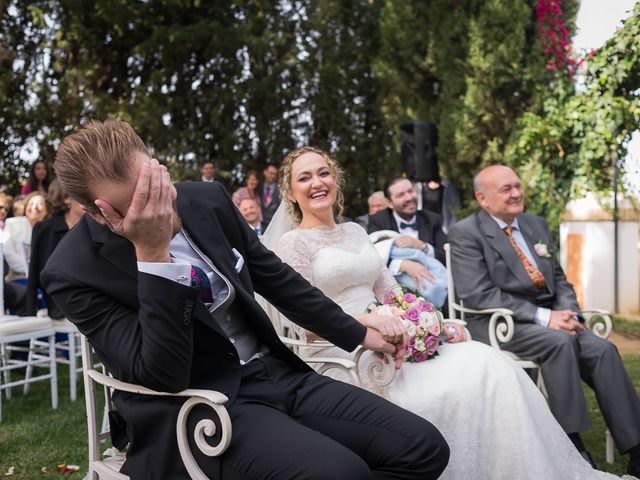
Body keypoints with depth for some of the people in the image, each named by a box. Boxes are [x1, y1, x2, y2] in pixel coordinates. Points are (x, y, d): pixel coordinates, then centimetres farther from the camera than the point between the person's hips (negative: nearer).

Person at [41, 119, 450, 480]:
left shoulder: (208, 199, 0)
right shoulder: (74, 272, -15)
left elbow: (275, 277, 12)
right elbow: (162, 376, -22)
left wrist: (358, 334, 16)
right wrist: (152, 253, -30)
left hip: (278, 373, 6)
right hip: (201, 408, -5)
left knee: (424, 447, -6)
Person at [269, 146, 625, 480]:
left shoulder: (355, 232, 17)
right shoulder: (293, 242, -2)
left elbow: (391, 294, 15)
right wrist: (371, 322, -25)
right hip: (337, 353, -6)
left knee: (486, 363, -15)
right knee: (471, 376, -22)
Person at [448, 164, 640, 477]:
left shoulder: (536, 225, 16)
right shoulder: (465, 233, -6)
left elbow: (558, 279, 17)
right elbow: (478, 295, -16)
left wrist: (568, 313, -6)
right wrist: (543, 316, -22)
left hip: (548, 318, 6)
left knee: (602, 349, -18)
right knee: (561, 342, -32)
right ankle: (572, 446, -21)